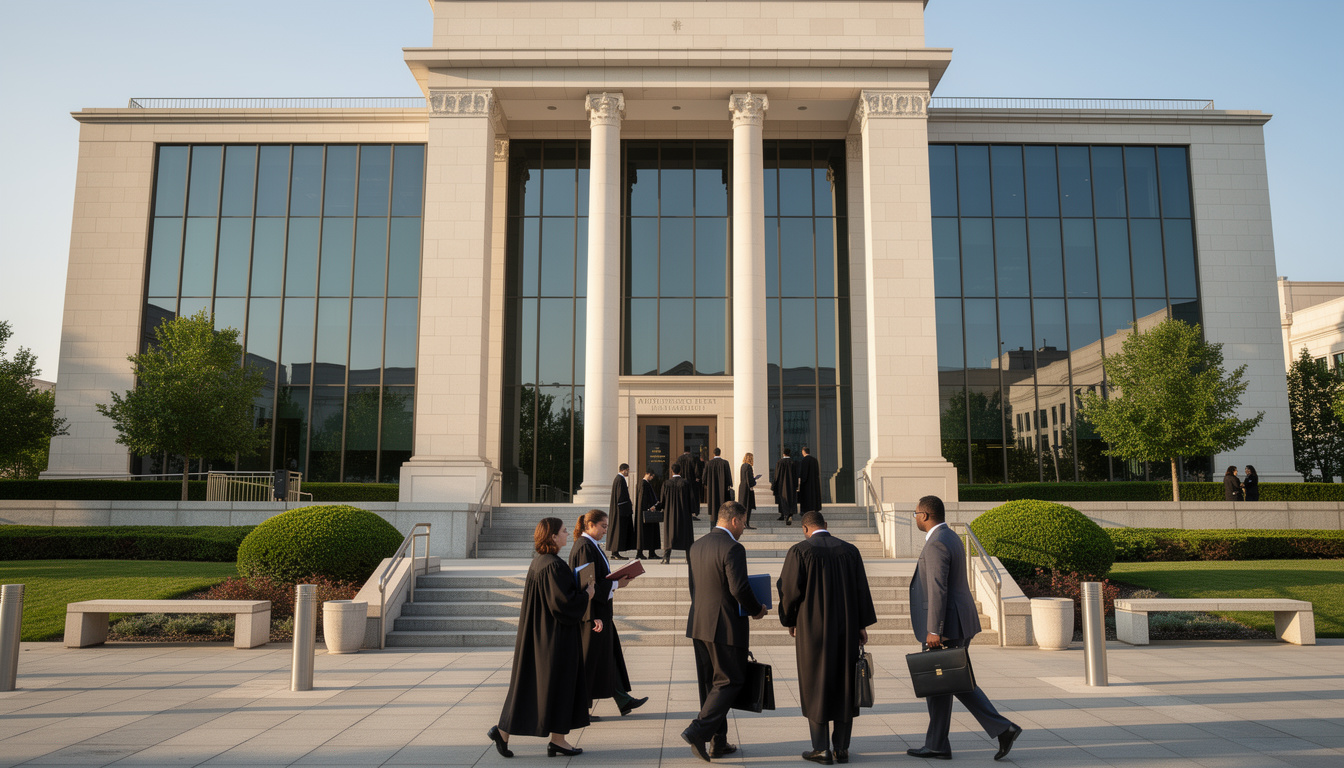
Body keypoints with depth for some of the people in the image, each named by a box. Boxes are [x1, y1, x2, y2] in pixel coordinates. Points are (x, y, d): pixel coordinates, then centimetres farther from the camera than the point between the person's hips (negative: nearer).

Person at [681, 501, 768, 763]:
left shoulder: (696, 546, 9)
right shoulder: (732, 548, -16)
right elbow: (739, 588, -21)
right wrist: (756, 610, -5)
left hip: (699, 624, 8)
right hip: (726, 626, -8)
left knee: (710, 683, 13)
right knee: (730, 681, 3)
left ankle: (718, 742, 21)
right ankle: (698, 731, -6)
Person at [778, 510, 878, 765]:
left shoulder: (799, 551, -8)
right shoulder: (850, 550, 2)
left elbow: (789, 589, -10)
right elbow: (861, 589, 2)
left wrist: (789, 620, 6)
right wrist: (862, 625, 8)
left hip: (812, 628, -3)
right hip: (845, 628, 3)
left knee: (815, 687, 7)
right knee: (844, 685, 11)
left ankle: (821, 749, 8)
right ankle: (841, 748, 13)